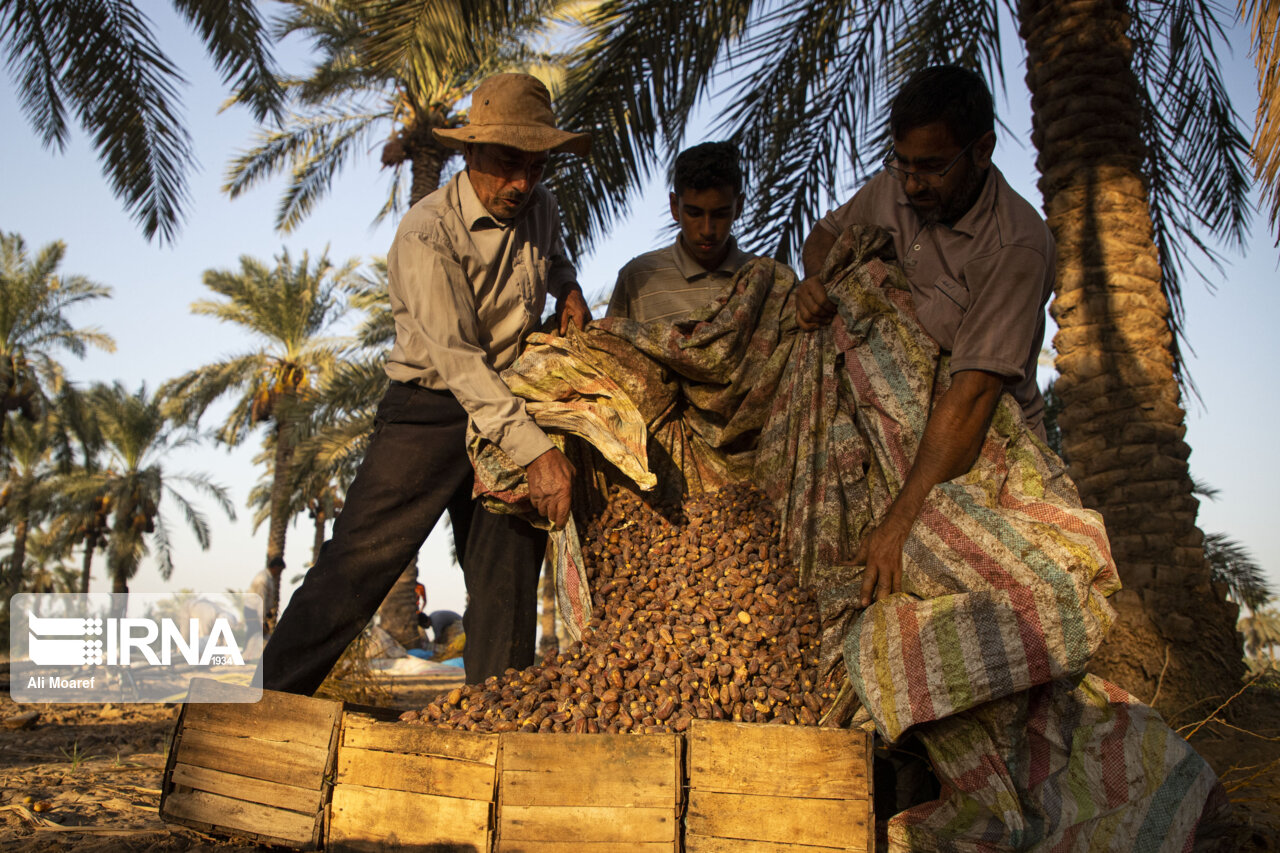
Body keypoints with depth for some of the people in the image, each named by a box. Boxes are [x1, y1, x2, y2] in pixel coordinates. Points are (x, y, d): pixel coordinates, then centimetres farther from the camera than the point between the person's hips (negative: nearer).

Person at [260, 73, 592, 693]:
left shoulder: (540, 208, 4)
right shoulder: (427, 234, -17)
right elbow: (456, 358, -25)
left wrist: (566, 288, 7)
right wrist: (535, 450, -33)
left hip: (510, 406, 5)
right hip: (429, 410, -5)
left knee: (507, 581, 2)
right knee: (360, 559, -9)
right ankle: (276, 704, 4)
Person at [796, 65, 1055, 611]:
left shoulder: (1017, 246, -23)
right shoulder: (893, 188, 0)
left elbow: (974, 393, -31)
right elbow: (826, 233, 21)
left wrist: (901, 524, -36)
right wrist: (816, 280, -5)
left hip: (986, 450, -5)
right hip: (903, 440, 5)